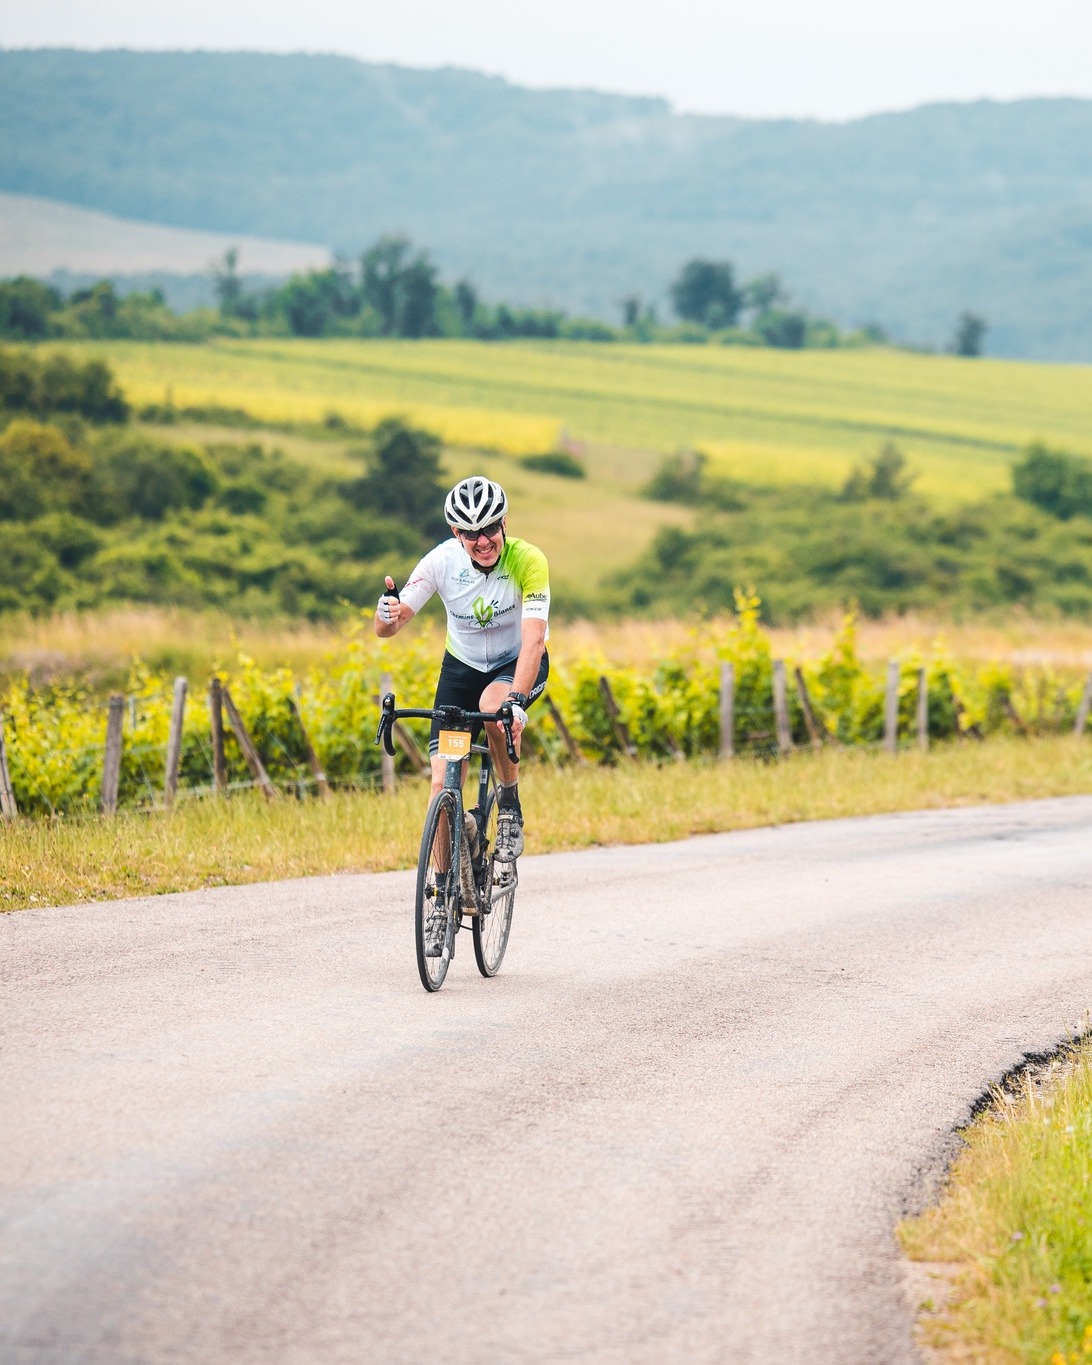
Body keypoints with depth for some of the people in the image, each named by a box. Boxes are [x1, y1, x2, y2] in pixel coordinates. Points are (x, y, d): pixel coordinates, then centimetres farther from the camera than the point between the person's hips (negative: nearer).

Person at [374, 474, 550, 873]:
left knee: (493, 707, -37)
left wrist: (516, 701, -50)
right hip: (462, 665, 2)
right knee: (443, 784, -10)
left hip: (518, 664, -2)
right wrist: (388, 613, -46)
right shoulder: (442, 560, -21)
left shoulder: (528, 560, -27)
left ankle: (510, 803, -13)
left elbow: (534, 638, -36)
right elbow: (385, 629, -21)